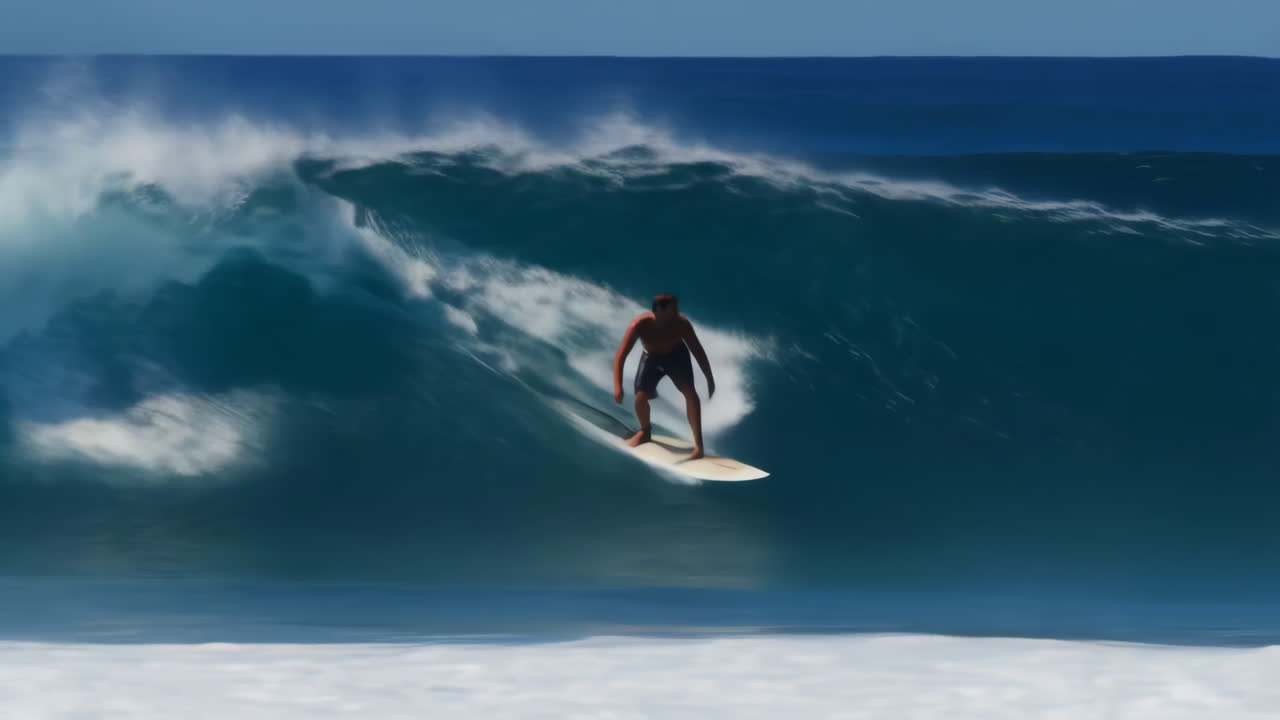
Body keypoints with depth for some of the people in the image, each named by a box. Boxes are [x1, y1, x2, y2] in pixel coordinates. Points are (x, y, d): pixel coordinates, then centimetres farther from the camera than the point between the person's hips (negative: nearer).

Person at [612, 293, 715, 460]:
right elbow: (621, 355, -34)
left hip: (676, 355, 0)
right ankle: (645, 431, 27)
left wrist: (710, 379, -17)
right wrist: (618, 386, -42)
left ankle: (698, 443, -19)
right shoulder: (640, 325, -35)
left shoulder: (681, 324, -32)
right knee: (641, 397, -8)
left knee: (689, 391, -21)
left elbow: (698, 351, -20)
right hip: (651, 357, 1)